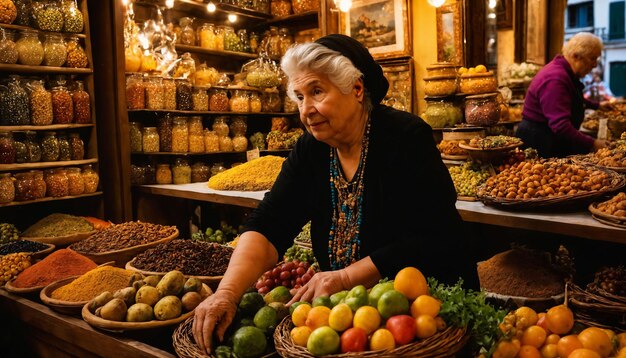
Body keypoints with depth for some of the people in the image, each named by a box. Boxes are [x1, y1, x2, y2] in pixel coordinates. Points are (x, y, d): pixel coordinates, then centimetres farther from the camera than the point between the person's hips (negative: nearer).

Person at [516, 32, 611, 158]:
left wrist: (596, 105, 39)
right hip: (538, 142, -10)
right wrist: (591, 144, -28)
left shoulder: (567, 73, 10)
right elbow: (560, 125, -31)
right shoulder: (555, 79, -24)